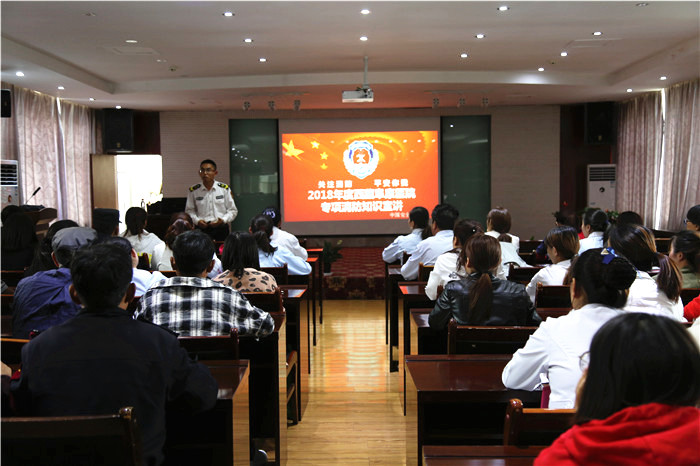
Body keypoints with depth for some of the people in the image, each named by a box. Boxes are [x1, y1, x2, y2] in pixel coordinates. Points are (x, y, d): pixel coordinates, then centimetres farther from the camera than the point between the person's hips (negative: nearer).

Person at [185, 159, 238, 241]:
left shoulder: (225, 189, 3)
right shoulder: (193, 190, 5)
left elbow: (233, 210, 8)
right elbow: (189, 210, 12)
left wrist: (223, 220, -9)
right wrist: (197, 221, -6)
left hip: (221, 229, 0)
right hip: (201, 228, 0)